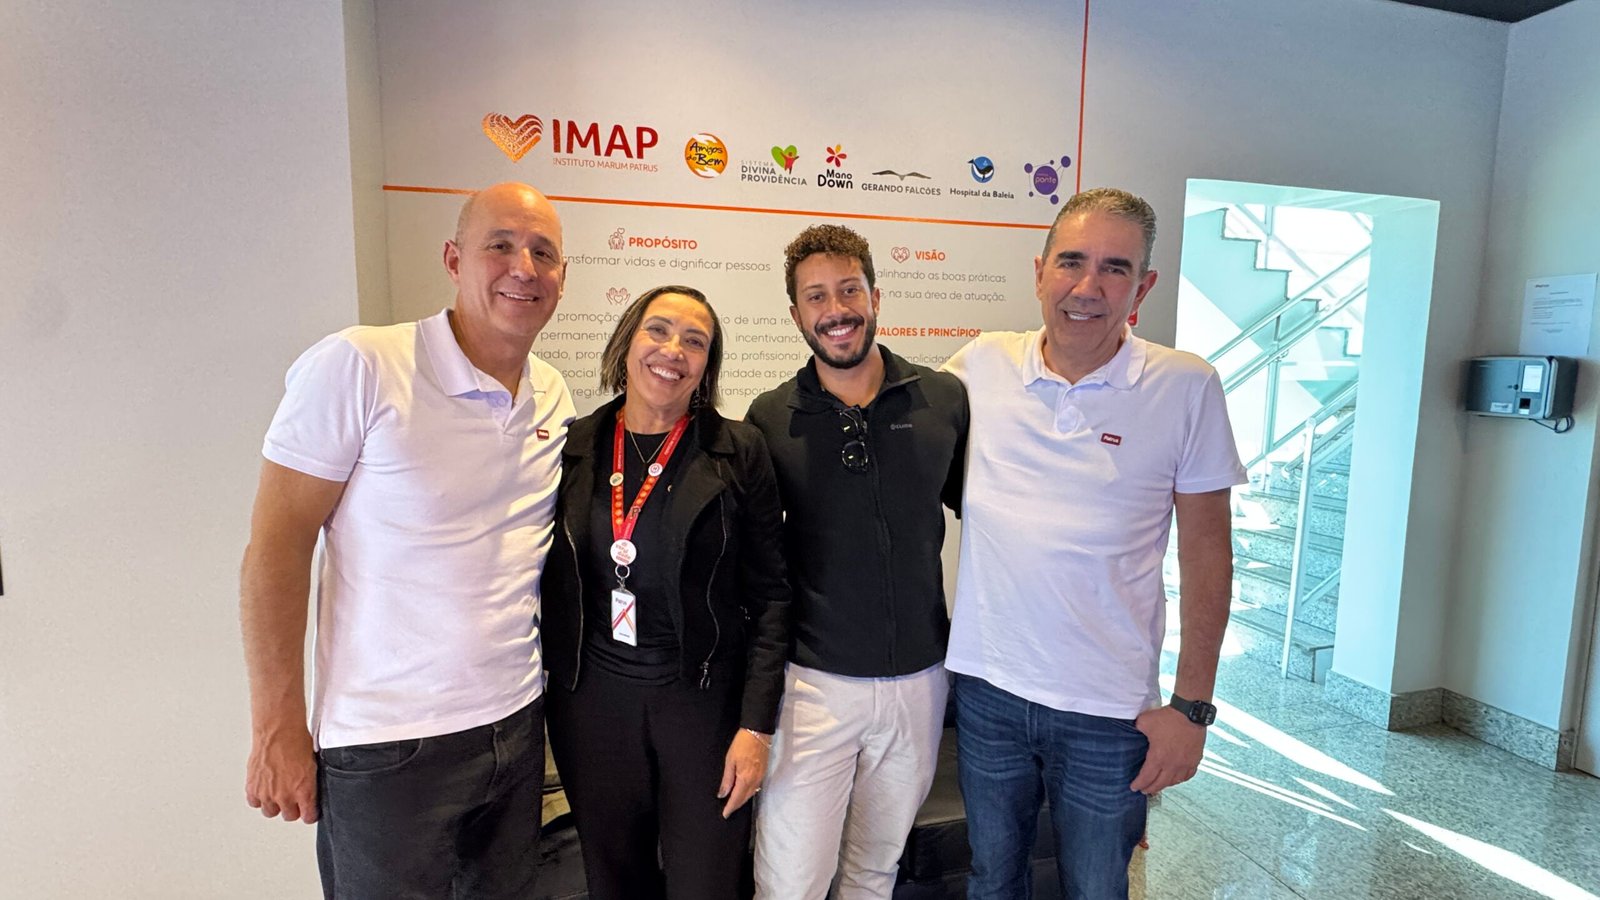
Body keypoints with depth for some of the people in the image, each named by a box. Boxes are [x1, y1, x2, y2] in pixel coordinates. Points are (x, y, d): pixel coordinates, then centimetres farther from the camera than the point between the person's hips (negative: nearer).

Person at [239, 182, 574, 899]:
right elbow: (275, 549, -13)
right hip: (386, 747, -5)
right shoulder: (357, 368, -15)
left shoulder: (555, 396, 3)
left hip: (517, 723, 6)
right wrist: (277, 732, -11)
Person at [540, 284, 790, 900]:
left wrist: (756, 724, -9)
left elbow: (769, 594, -6)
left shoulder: (738, 452, -6)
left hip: (704, 697, -2)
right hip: (592, 697, 2)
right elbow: (553, 583, 9)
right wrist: (550, 683, 3)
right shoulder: (575, 447, 1)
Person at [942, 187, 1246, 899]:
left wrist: (1192, 705, -4)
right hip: (986, 686, 2)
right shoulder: (980, 364, -4)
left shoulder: (1186, 387, -8)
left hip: (1109, 708, -1)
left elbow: (1206, 549, -4)